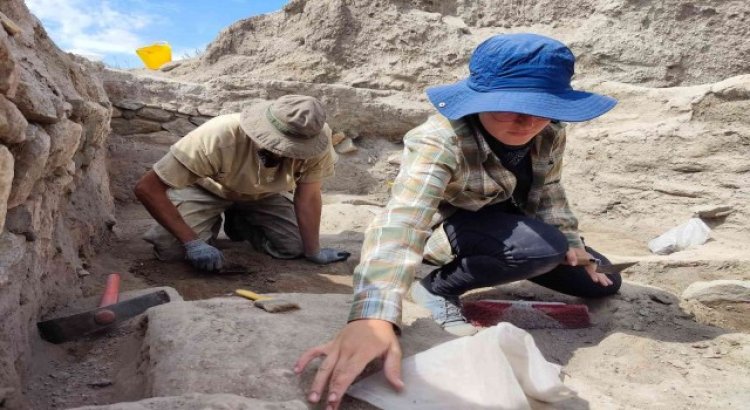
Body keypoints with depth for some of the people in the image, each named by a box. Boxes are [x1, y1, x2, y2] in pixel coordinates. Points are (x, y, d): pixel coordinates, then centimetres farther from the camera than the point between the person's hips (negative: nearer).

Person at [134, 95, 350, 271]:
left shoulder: (316, 137, -34)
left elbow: (308, 196, -21)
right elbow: (146, 187, -37)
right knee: (171, 248, -23)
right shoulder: (219, 136, -41)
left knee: (294, 247, -12)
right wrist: (192, 242, -42)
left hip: (261, 194, 3)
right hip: (207, 188, -2)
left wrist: (313, 251, -20)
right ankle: (212, 222, 12)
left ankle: (240, 223, 18)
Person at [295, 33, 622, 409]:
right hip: (446, 229, -6)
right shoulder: (439, 141, -38)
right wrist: (374, 318, -68)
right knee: (543, 248, -33)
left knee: (601, 282, 8)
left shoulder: (549, 134, -16)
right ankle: (439, 289, -13)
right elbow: (400, 222, -54)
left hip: (509, 223, 7)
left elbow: (547, 194, 2)